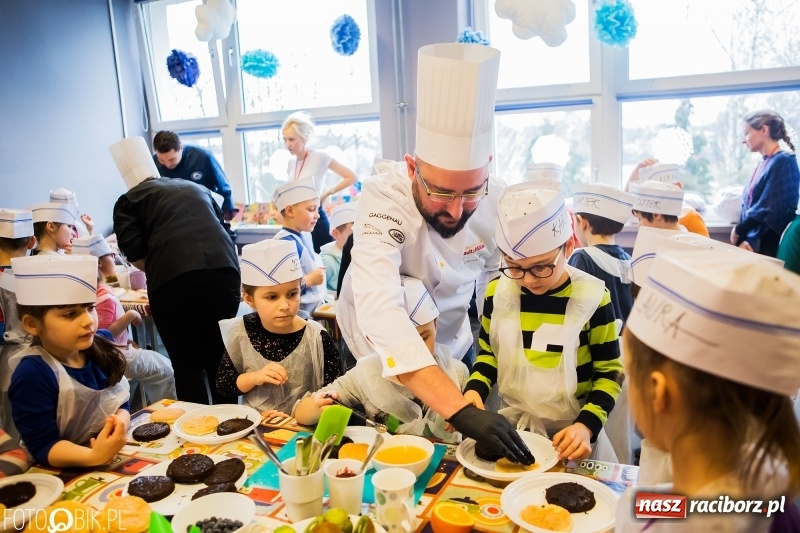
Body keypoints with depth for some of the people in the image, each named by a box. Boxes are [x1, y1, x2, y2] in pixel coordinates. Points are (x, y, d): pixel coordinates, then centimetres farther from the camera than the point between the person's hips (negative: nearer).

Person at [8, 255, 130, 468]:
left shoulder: (99, 351, -2)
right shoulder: (33, 374, -16)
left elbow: (120, 402, 4)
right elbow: (44, 447, -15)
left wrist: (120, 424, -15)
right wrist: (93, 456, -29)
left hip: (117, 457, 5)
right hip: (65, 472, -5)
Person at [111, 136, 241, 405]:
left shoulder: (129, 201, 18)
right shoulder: (197, 188, 30)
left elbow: (135, 253, 3)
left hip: (173, 277, -4)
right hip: (224, 269, 4)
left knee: (187, 365, 8)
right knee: (220, 360, 15)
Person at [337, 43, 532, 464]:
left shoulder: (497, 204, -22)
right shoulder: (384, 198, -35)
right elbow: (380, 311, -48)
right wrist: (460, 410, -55)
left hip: (452, 344, 3)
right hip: (380, 354, -3)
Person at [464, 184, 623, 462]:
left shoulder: (592, 298, -13)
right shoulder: (497, 292, -5)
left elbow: (609, 373, -4)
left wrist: (586, 425, -17)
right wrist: (474, 390, -8)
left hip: (570, 433, -2)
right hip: (512, 426, 2)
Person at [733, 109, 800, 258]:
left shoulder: (784, 162, -11)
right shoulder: (764, 162, 13)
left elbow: (768, 210, -19)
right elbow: (748, 205, 9)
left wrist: (739, 230, -5)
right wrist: (743, 239, -5)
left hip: (768, 248, -7)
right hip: (750, 244, 7)